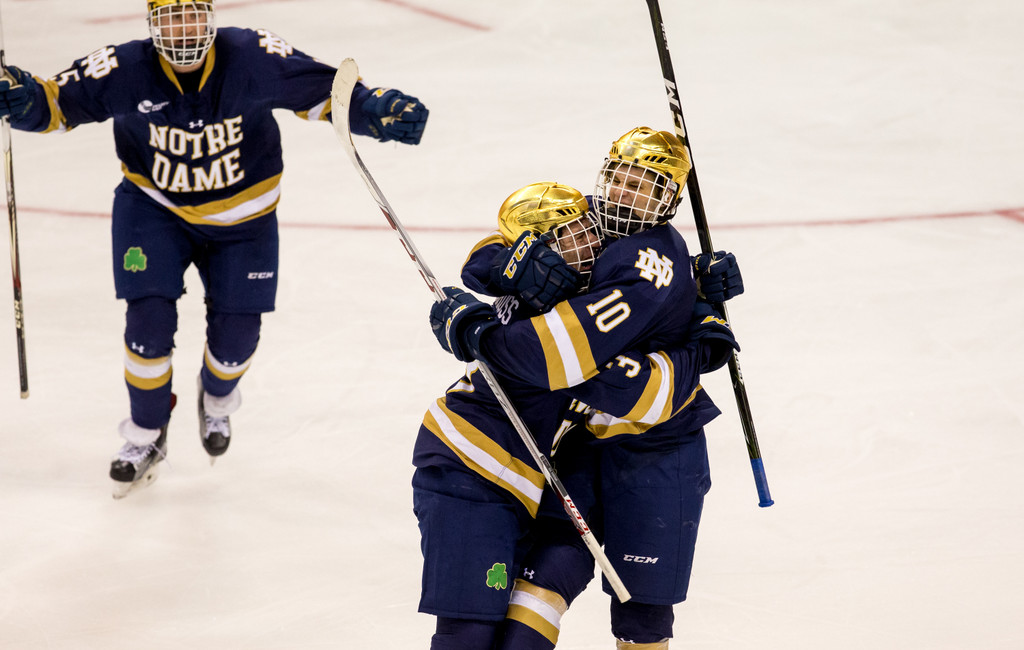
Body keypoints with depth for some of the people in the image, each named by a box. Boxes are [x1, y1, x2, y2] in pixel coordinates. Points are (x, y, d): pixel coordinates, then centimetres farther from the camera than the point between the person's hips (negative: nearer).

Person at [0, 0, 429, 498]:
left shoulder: (253, 59, -25)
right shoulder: (126, 70, -24)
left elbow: (324, 89, -17)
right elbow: (58, 101, -18)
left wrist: (378, 112, -33)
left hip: (241, 217, 1)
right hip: (154, 208, -1)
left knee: (236, 333, 2)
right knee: (150, 317, -13)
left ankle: (216, 399, 39)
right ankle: (146, 436, 12)